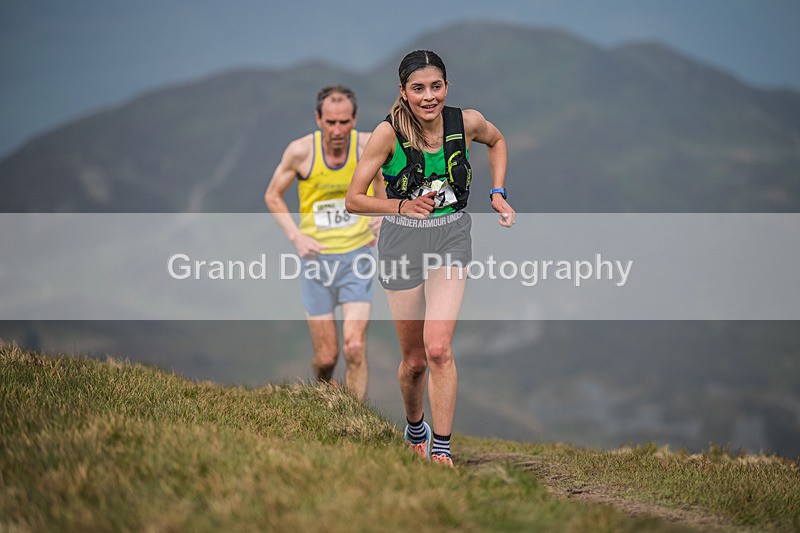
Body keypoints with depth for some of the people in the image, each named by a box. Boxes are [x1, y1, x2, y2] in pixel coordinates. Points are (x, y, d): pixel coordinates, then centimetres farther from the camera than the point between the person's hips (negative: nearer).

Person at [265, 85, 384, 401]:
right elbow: (272, 196, 4)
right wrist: (296, 236, -8)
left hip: (357, 256, 0)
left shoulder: (368, 146, -10)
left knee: (355, 349, -15)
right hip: (316, 258, 0)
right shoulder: (300, 151, -11)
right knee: (326, 357, 5)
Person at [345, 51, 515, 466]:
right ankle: (414, 427, 37)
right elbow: (354, 200, -9)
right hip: (402, 243, -1)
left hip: (451, 238, 1)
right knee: (414, 359, 8)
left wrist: (497, 193, 7)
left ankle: (441, 448, -8)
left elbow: (497, 141, 18)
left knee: (438, 349, -17)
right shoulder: (389, 133, -15)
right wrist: (403, 206, -20)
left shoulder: (467, 122, -8)